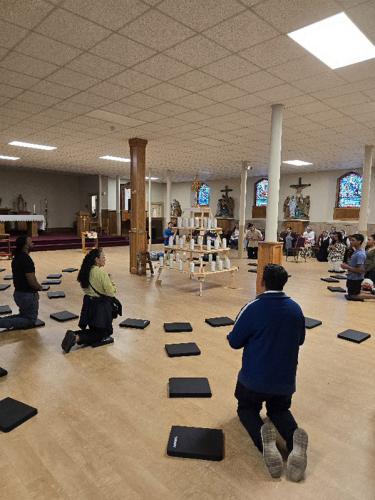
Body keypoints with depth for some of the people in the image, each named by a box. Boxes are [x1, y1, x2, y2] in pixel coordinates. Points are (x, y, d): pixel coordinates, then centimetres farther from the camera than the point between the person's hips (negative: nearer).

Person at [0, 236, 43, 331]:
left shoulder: (16, 258, 7)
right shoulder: (26, 259, -23)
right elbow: (32, 282, -25)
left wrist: (36, 287, 12)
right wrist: (40, 287, -4)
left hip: (18, 293, 9)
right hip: (27, 295, -9)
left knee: (25, 315, 26)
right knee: (30, 320, 5)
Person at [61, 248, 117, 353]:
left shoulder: (86, 271, 3)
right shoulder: (101, 272, -20)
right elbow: (110, 293, -18)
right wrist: (111, 283, 1)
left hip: (88, 304, 8)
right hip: (100, 305, -7)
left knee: (94, 330, 22)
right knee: (102, 333, 6)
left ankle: (73, 335, -1)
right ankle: (77, 338, -13)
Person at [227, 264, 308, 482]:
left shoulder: (253, 308, -18)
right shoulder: (296, 309, -2)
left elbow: (235, 342, -10)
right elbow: (300, 340, 13)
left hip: (254, 378, -3)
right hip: (286, 379, 4)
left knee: (247, 408, 22)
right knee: (279, 410, 27)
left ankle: (263, 437, -12)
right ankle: (294, 439, -8)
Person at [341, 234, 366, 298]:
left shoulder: (360, 254, -22)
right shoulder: (356, 251, 8)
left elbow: (360, 270, -25)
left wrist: (347, 267, -19)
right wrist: (347, 265, 5)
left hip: (356, 280, -10)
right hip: (352, 279, 10)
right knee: (350, 296, 18)